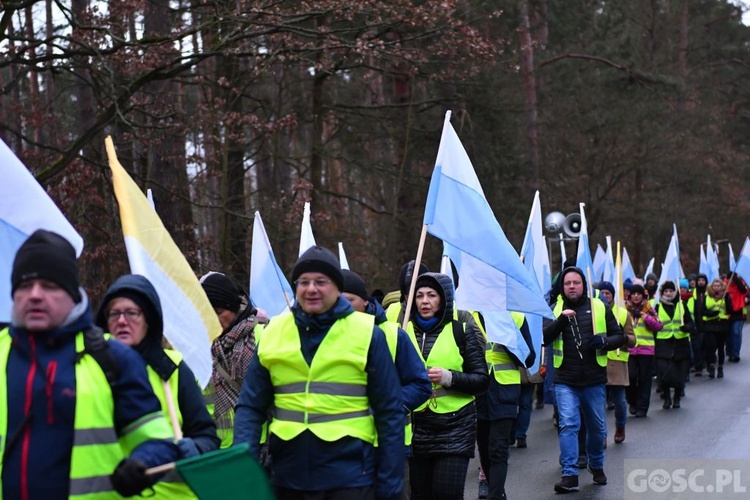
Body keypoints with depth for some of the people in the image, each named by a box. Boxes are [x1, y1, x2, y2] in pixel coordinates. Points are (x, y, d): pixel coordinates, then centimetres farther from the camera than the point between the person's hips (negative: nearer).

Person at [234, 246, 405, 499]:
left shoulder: (367, 333, -3)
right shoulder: (273, 333, 5)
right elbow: (251, 406, 5)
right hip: (287, 476, 3)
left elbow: (389, 412, -1)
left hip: (350, 477, -3)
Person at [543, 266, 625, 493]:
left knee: (597, 427, 14)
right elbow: (543, 338, -10)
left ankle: (597, 466, 36)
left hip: (594, 380, 1)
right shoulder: (555, 310, 3)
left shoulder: (600, 308, 4)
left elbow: (619, 336, 8)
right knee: (567, 425, -11)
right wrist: (561, 320, -25)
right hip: (565, 381, -1)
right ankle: (570, 475, -9)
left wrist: (605, 342, -13)